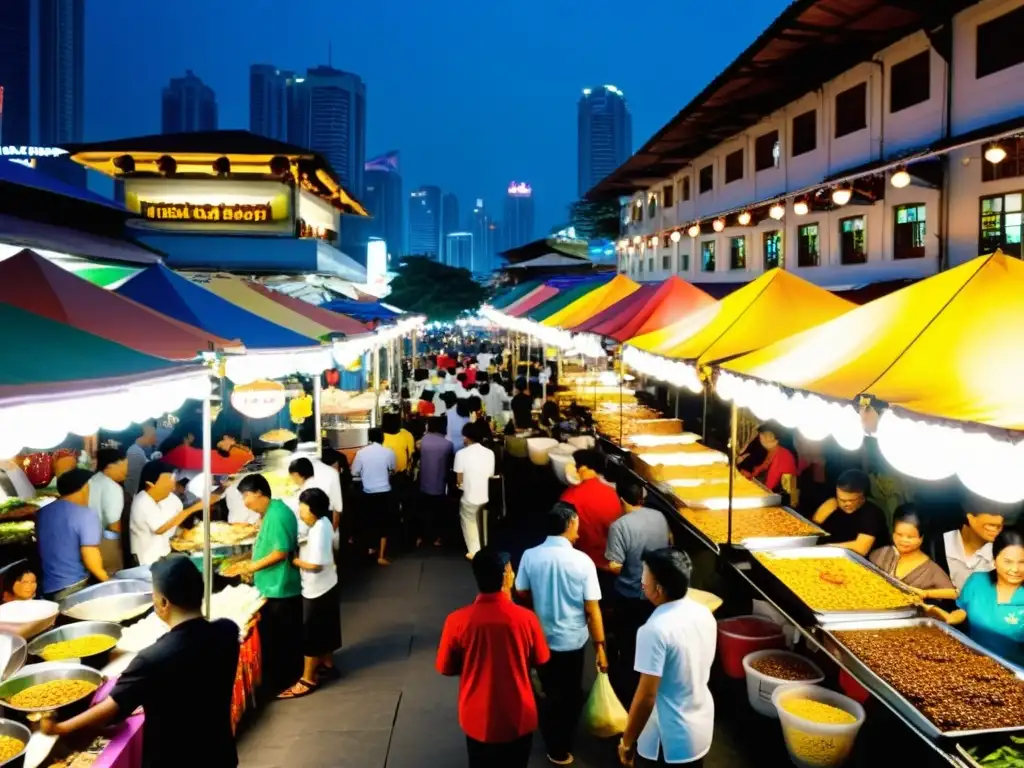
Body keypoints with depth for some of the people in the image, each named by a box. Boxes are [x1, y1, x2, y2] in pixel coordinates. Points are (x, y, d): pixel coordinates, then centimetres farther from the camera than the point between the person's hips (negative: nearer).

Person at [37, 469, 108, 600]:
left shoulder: (42, 512, 8)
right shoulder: (85, 515, -15)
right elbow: (90, 557, -20)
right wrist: (107, 580, -5)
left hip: (47, 588, 8)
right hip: (75, 588, -8)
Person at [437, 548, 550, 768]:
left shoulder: (457, 620, -20)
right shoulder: (525, 617, -20)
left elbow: (446, 668, -4)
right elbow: (540, 661, -3)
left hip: (478, 720, 0)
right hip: (518, 720, 0)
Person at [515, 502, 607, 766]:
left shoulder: (530, 556, -12)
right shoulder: (582, 561, -19)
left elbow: (522, 595, 0)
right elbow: (592, 608, -16)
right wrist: (600, 646, -8)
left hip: (541, 638, 3)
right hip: (573, 640, -2)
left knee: (551, 692, 24)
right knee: (571, 693, 19)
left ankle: (555, 747, 39)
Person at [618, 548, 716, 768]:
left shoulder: (655, 629, -27)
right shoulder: (704, 614, -4)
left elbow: (646, 696, -24)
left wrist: (627, 741, -12)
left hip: (669, 738, -7)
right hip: (702, 727, 7)